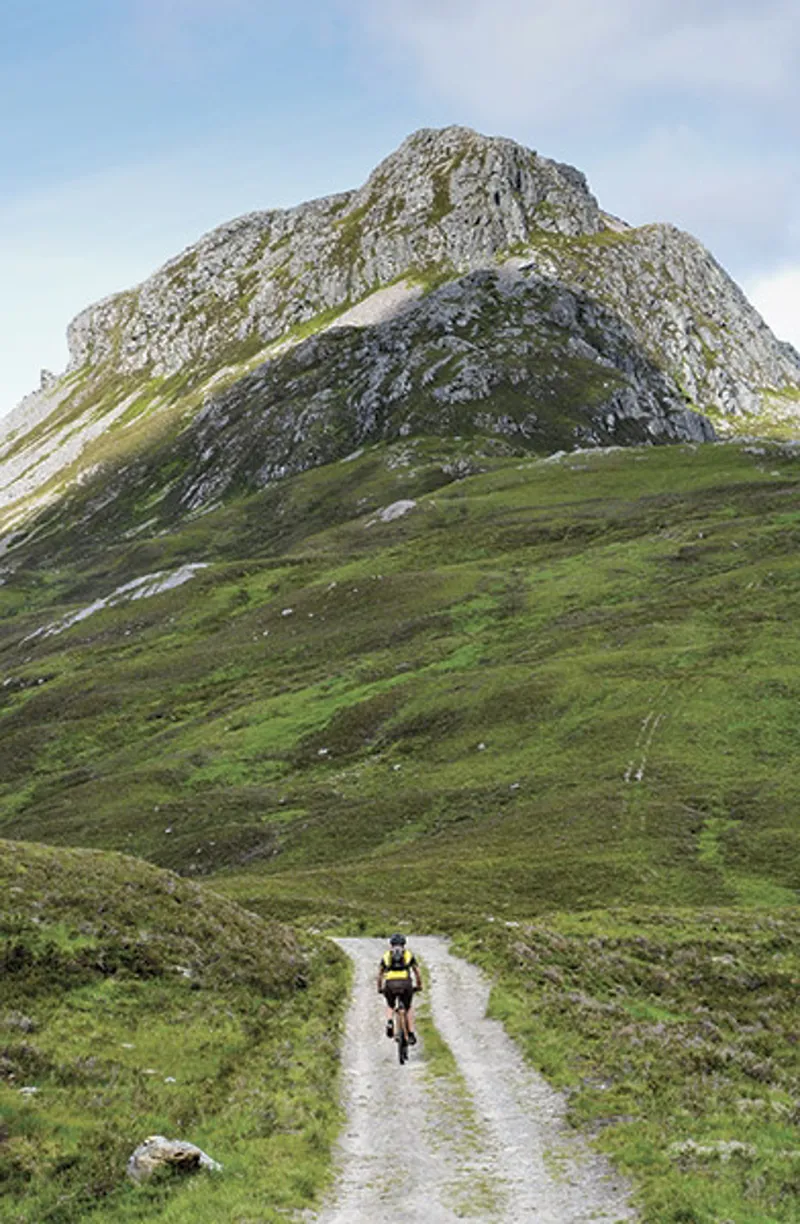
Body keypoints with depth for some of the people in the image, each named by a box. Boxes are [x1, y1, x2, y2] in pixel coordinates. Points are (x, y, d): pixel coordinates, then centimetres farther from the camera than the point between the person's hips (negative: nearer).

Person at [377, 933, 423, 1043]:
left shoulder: (386, 955, 22)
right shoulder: (409, 954, 21)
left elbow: (379, 974, 27)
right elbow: (417, 972, 25)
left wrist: (379, 988, 40)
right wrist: (419, 985, 40)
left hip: (390, 984, 0)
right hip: (406, 983, 0)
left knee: (390, 1006, 28)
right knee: (409, 1007, 25)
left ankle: (389, 1022, -1)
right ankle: (411, 1034, 19)